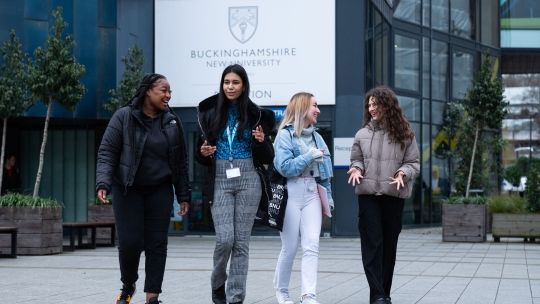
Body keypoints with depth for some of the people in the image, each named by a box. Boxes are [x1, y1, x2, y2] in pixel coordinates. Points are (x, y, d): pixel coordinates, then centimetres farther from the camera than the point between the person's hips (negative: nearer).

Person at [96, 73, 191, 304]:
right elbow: (107, 152, -7)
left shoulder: (172, 122, 7)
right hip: (128, 190, -3)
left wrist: (183, 195, 7)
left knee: (157, 243, -1)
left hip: (160, 191, 3)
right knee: (130, 242, -6)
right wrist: (103, 183, -20)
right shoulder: (124, 117, -4)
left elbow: (181, 162, 10)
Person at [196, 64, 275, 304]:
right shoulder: (210, 113, 7)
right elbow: (202, 151, 15)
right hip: (220, 179, 0)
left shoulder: (255, 114, 4)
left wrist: (262, 141, -13)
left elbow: (268, 158, 7)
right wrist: (203, 153, -8)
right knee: (225, 239, -10)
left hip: (248, 179, 0)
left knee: (241, 241, -1)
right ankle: (217, 284, 17)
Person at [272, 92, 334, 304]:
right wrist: (309, 156, -13)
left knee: (311, 246, -8)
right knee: (290, 247, 2)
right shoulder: (285, 135, -4)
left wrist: (327, 198, 15)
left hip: (312, 193, 5)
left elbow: (324, 172, 18)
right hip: (291, 193, -5)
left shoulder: (316, 136, 14)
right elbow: (284, 167, -13)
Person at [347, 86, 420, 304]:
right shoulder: (362, 134, 8)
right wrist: (356, 168, -6)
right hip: (368, 194, 0)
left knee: (389, 244, 6)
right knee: (372, 244, -7)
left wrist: (403, 173, -16)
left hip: (394, 195, 0)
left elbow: (413, 163, 4)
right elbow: (356, 159, 17)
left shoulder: (404, 134, 3)